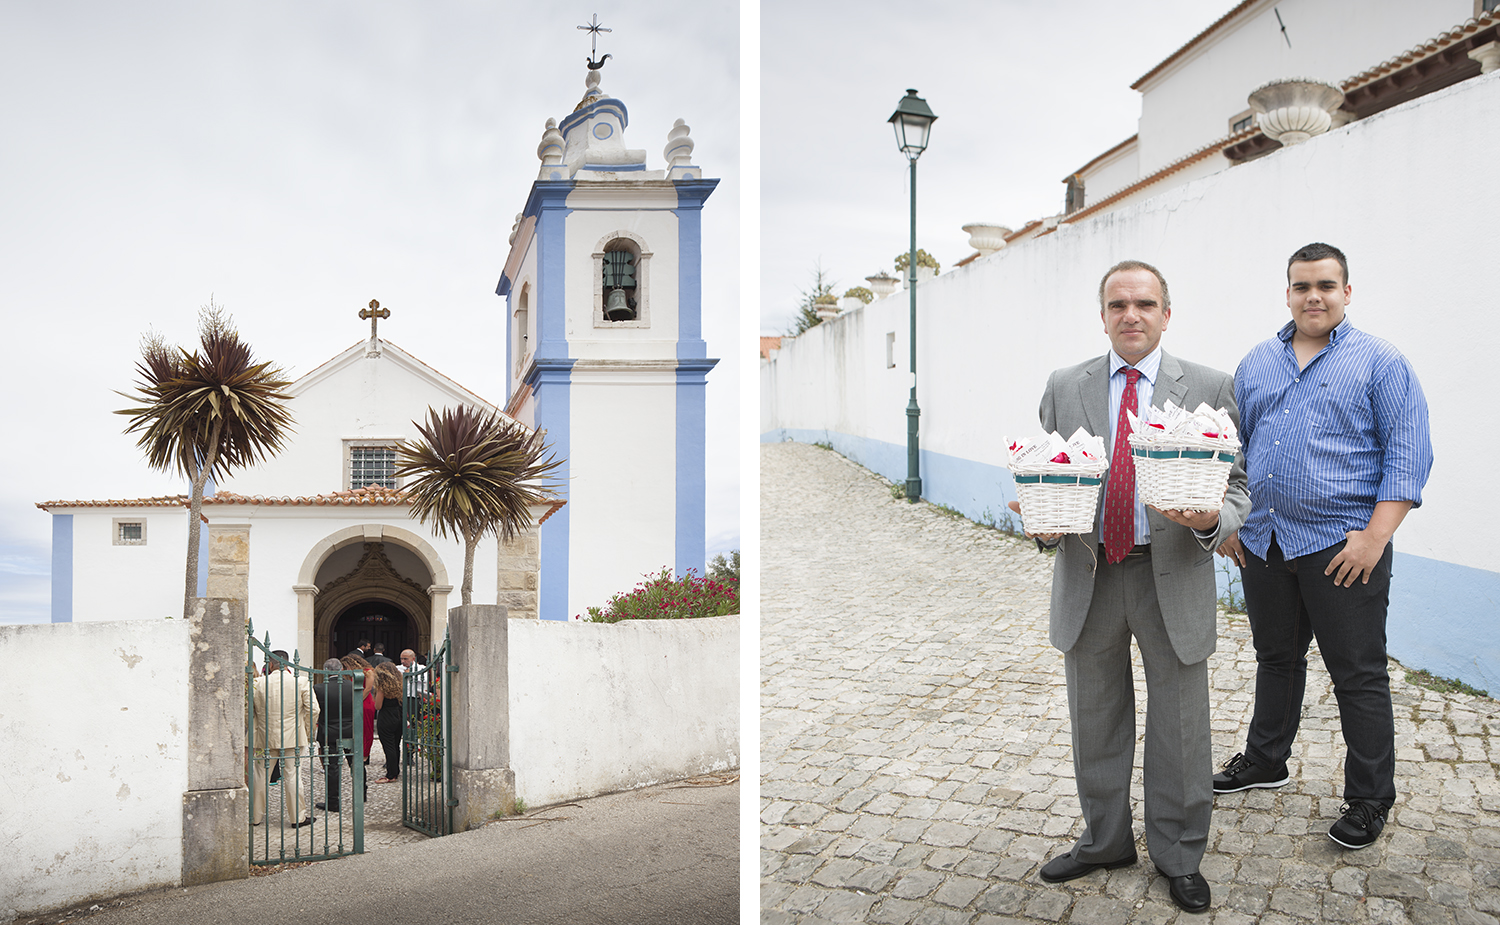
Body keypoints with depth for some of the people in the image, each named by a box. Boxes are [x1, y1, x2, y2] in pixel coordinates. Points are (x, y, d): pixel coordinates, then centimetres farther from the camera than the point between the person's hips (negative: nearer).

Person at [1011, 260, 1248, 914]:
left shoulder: (1210, 389, -1)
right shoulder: (1064, 388, 5)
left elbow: (1236, 485, -1)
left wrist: (1212, 517, -23)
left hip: (1173, 577, -2)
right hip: (1087, 576, 2)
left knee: (1180, 727, 10)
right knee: (1095, 720, 16)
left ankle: (1179, 855, 31)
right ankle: (1104, 840, 37)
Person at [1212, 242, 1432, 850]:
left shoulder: (1380, 363, -3)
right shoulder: (1256, 364, 11)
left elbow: (1408, 455, -8)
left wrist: (1374, 537, -16)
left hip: (1341, 547, -4)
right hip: (1262, 543, 5)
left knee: (1358, 674, 2)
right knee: (1275, 657, 18)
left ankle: (1370, 799, 16)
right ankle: (1265, 760, 35)